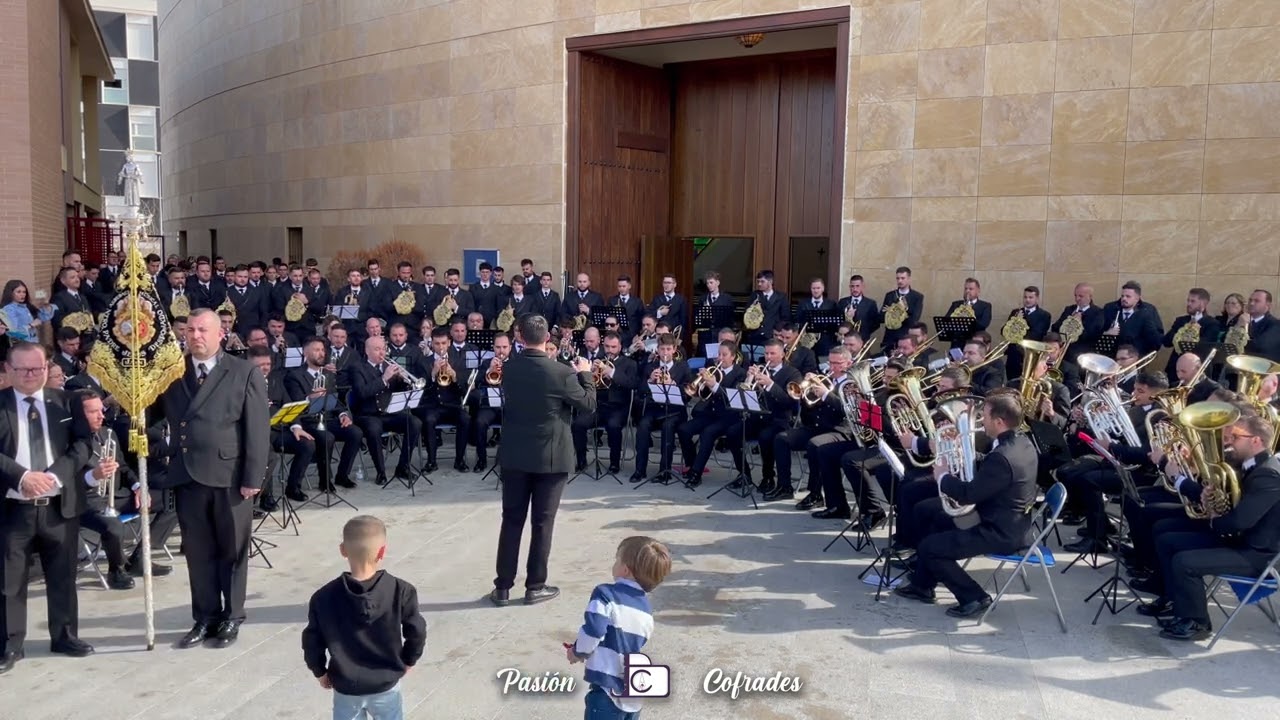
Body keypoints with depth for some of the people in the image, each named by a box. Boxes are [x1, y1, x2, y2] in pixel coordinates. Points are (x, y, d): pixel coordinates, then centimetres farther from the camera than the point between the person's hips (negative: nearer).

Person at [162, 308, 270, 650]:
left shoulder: (244, 373, -2)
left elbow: (258, 429, -6)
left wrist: (253, 477, -11)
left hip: (230, 476, -3)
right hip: (188, 476, 3)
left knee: (232, 551, 9)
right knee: (198, 552, 12)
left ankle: (231, 618, 22)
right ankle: (205, 619, 24)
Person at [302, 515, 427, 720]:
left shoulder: (324, 598, -15)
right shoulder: (400, 591, -18)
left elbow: (312, 642, -6)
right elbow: (416, 632, -9)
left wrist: (320, 672, 12)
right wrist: (408, 661, 10)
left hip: (345, 688, 1)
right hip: (386, 685, 0)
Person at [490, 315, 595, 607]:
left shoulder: (509, 369, -2)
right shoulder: (562, 373, -16)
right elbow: (589, 404, -4)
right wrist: (585, 373, 8)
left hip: (514, 456, 4)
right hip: (551, 457, -4)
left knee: (511, 520, 10)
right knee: (542, 523, 6)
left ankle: (502, 587, 15)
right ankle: (535, 586, 14)